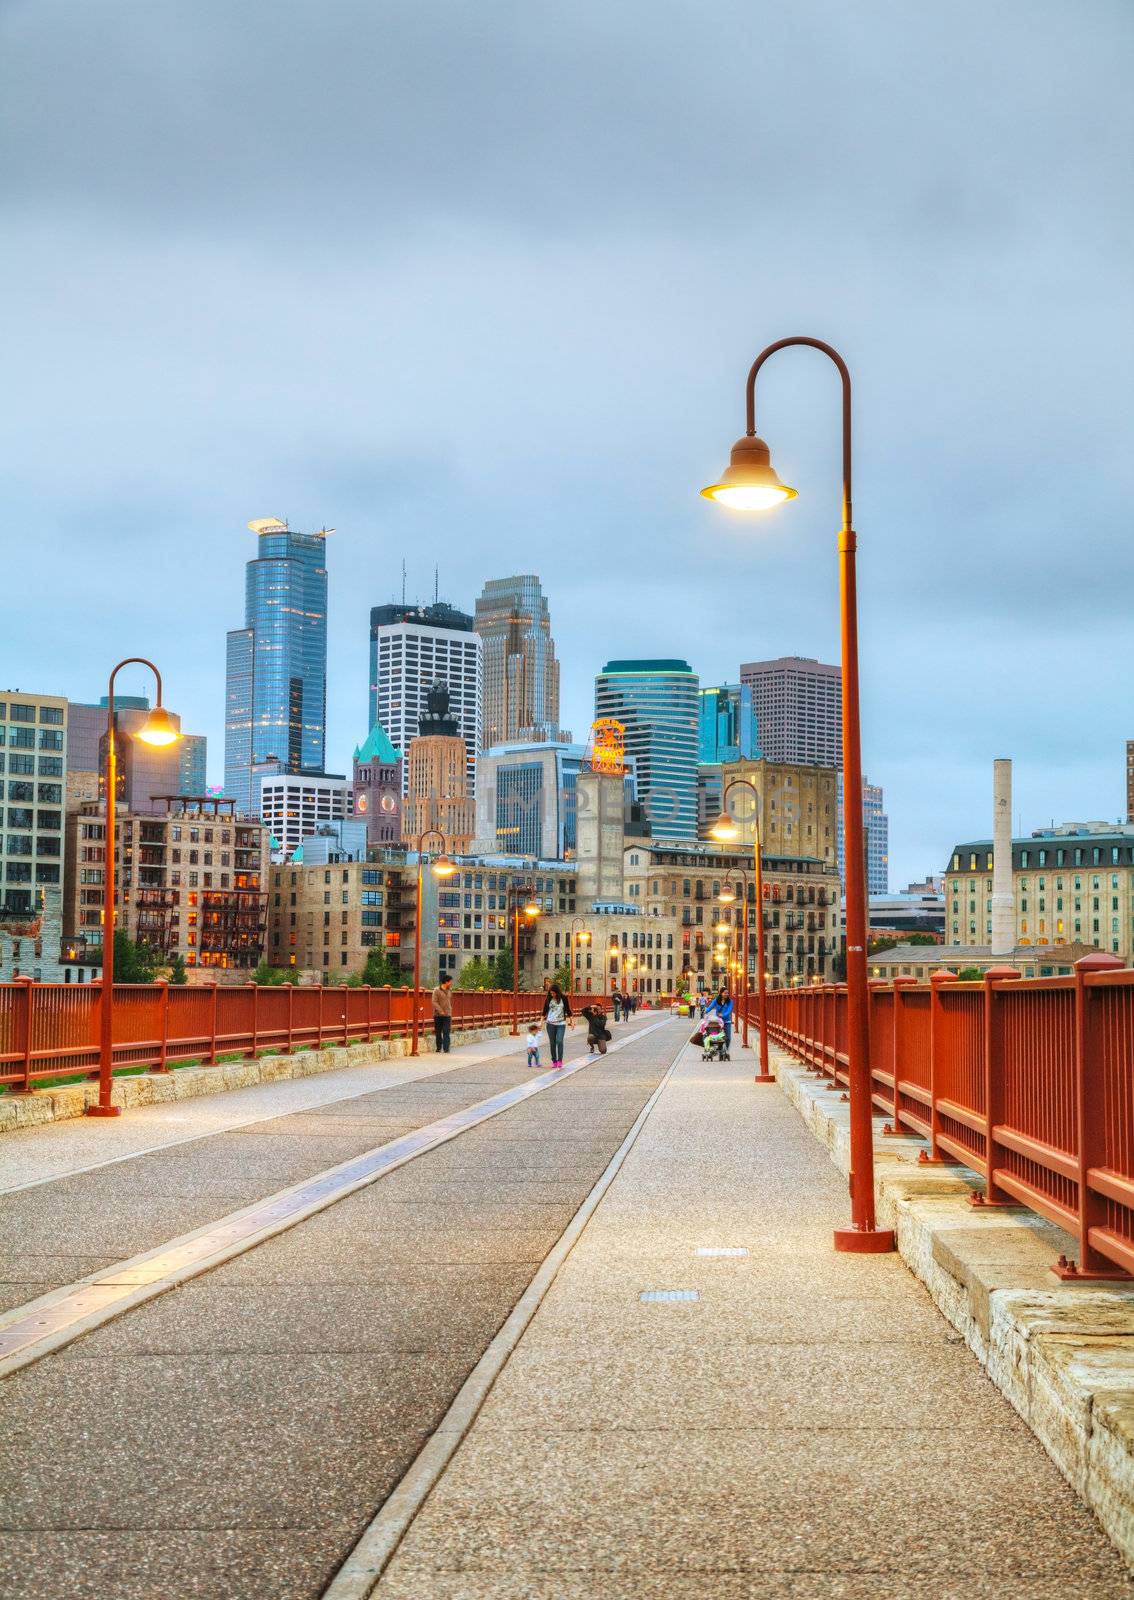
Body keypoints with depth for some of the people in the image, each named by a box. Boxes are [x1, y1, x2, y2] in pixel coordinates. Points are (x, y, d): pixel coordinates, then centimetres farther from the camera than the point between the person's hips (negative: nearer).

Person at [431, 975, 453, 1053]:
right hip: (438, 1015, -3)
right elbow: (434, 1002, -13)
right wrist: (441, 1011, -18)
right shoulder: (437, 990, -8)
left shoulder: (449, 991, 9)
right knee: (438, 1032, 6)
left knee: (446, 1032, -7)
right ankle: (439, 1048, 19)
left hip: (447, 1015, 3)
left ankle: (446, 1049, -10)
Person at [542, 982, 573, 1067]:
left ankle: (560, 1060, -4)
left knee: (559, 1041, -13)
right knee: (552, 1043, 3)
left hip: (561, 1023, -2)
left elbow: (568, 1010, 6)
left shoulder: (563, 998, -2)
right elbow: (544, 1011, 7)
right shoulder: (548, 999, 1)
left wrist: (570, 1021, 6)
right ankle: (554, 1061, 11)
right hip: (550, 1023, 2)